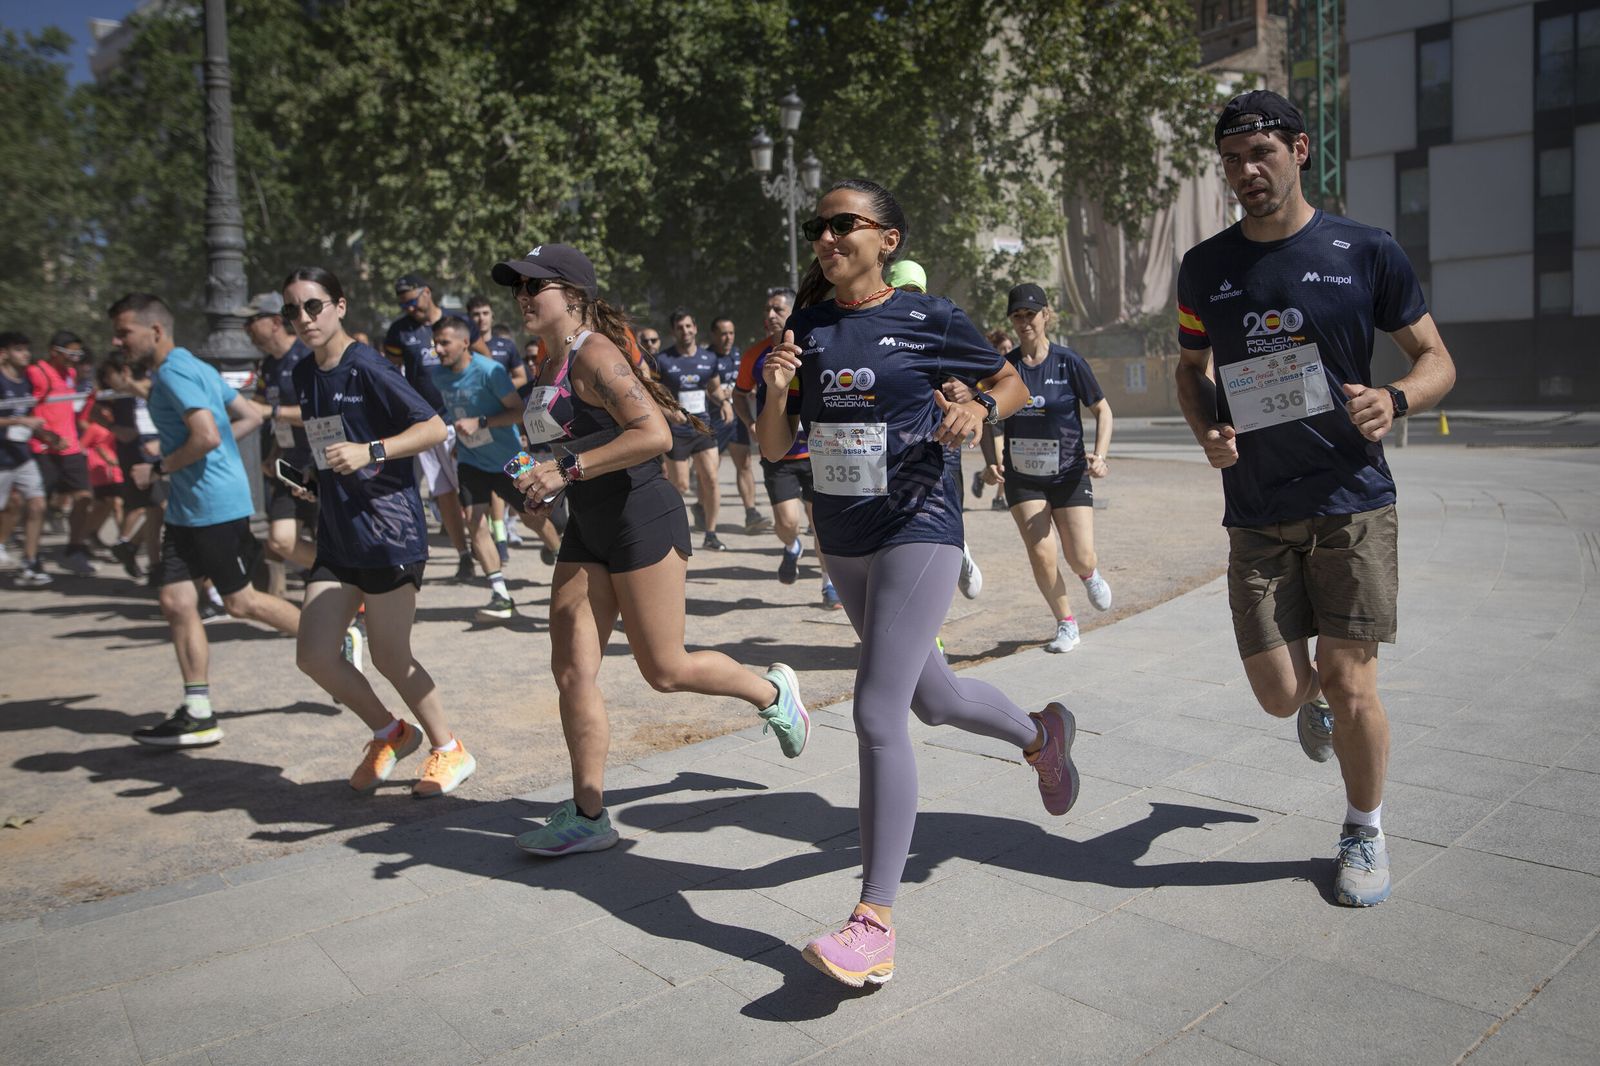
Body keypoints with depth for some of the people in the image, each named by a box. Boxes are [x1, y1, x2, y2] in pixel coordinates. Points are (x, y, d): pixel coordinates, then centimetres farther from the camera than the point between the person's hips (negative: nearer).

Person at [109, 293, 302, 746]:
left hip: (217, 506, -10)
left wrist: (158, 469, -12)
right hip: (187, 509, 10)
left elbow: (207, 437, -26)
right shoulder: (194, 368, 15)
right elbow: (251, 417, 18)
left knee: (239, 601, 3)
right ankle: (197, 713, 7)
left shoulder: (174, 373, -15)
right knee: (176, 601, 4)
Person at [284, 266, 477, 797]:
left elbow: (435, 427, -17)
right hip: (337, 537, 7)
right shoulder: (305, 375, 11)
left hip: (389, 531, -7)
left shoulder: (365, 369, -12)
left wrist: (371, 452, -27)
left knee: (390, 658, 1)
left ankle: (450, 749, 23)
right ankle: (389, 733, 26)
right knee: (314, 656, 2)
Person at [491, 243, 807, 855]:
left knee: (663, 671, 0)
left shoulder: (594, 354, -14)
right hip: (588, 530, 9)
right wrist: (544, 482, 10)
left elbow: (654, 434, -27)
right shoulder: (550, 365, 13)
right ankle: (587, 817, 12)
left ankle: (771, 692, 26)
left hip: (642, 519, -9)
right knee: (572, 673, 3)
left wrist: (568, 471, -26)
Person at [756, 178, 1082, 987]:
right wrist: (775, 391, -13)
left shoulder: (929, 319, -6)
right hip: (842, 540, 6)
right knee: (931, 699, 20)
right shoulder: (807, 327, 6)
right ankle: (1041, 735, 50)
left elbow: (1012, 383, 8)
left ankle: (875, 923, -5)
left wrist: (979, 408, -14)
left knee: (877, 716, -14)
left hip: (917, 529, -6)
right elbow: (773, 449, 6)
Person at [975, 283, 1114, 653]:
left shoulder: (1068, 362, -7)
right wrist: (990, 462, -7)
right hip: (1022, 476, 2)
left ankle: (1090, 574, 36)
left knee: (1080, 558, -4)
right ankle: (1066, 625, 14)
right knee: (1041, 556, -9)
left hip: (1069, 473, -1)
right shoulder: (1005, 366, -1)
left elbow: (1102, 409, 0)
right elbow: (987, 418, 8)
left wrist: (1099, 455, -14)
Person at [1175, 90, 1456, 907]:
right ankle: (1317, 699, 41)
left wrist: (1395, 400, -18)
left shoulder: (1365, 253, -1)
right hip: (1256, 515, 2)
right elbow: (1192, 368, 18)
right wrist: (1206, 431, -3)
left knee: (1348, 683, -4)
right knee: (1279, 693, 1)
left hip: (1351, 501, -2)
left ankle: (1365, 831, 23)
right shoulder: (1206, 267, 6)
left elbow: (1436, 359, 5)